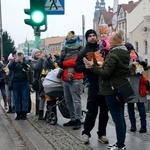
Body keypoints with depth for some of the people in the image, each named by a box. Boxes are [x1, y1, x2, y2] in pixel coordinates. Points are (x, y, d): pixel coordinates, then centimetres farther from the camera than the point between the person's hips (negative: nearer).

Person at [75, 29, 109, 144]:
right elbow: (78, 68, 0)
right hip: (94, 83, -3)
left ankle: (102, 134, 19)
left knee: (104, 110, 8)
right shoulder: (83, 52, 5)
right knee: (92, 110, -3)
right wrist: (87, 66, -18)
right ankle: (86, 133, 14)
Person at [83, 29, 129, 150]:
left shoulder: (113, 55, -17)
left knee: (117, 119, -4)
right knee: (121, 118, 14)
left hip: (113, 90, -9)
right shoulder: (125, 54, 11)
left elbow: (106, 73, -20)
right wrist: (102, 66, 14)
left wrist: (92, 66, -13)